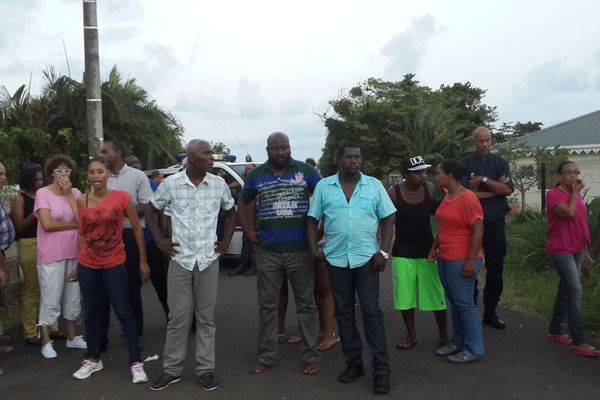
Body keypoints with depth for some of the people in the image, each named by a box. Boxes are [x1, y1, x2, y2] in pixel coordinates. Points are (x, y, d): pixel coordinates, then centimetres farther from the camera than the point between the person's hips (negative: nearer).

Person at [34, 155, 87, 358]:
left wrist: (69, 193, -10)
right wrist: (74, 224, -7)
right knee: (51, 299, 3)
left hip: (74, 253, 5)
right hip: (51, 255, -4)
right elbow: (47, 224, -16)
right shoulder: (43, 193, -7)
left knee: (73, 297, 14)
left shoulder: (75, 193, 5)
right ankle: (46, 342, 17)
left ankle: (71, 337, 29)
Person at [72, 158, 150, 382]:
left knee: (124, 313, -1)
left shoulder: (121, 197, -8)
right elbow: (82, 233, 9)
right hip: (87, 265, 3)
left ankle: (136, 362, 8)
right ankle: (92, 359, 29)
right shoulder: (82, 201, 0)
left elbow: (137, 229, -3)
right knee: (91, 312, 13)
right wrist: (77, 263, 9)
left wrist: (143, 261, -2)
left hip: (114, 263, -3)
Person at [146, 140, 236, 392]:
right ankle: (172, 369, 21)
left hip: (208, 260, 1)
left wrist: (226, 240, 8)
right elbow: (151, 210, 10)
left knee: (206, 317, 8)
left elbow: (231, 212, 16)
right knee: (178, 318, 5)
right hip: (180, 260, -1)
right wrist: (159, 239, 3)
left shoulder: (219, 184, 0)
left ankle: (206, 369, 20)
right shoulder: (171, 183, -4)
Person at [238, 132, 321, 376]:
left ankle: (311, 356, 19)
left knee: (305, 304, 7)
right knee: (267, 306, 10)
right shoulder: (256, 175, 5)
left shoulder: (306, 171, 0)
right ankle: (265, 357, 22)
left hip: (300, 251, -2)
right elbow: (244, 203, 18)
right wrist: (249, 232, 8)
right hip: (268, 252, 2)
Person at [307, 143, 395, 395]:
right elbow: (313, 220, 6)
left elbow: (388, 219, 2)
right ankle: (353, 363, 25)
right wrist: (313, 248, -5)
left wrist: (383, 251, -7)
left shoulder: (374, 185, 1)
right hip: (336, 258, 2)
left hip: (366, 257, -2)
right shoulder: (323, 186, 3)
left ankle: (381, 369, 7)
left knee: (371, 311, -1)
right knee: (343, 312, 10)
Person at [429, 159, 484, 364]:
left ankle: (474, 349, 9)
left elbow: (478, 229, -18)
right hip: (445, 258, 8)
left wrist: (471, 260, -21)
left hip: (462, 260, -8)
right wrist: (434, 247, 13)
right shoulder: (447, 196, 11)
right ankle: (458, 342, 25)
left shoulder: (468, 198, -15)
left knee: (464, 303, -2)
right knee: (453, 302, 14)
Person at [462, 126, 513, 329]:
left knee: (495, 268, 8)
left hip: (495, 222, 2)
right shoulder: (466, 164, -1)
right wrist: (495, 188, -8)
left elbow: (508, 190, -6)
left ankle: (490, 312, 21)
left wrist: (483, 180, -14)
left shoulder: (500, 162, 7)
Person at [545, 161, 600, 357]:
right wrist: (575, 192, -12)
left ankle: (554, 331, 24)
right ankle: (578, 343, -12)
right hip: (561, 250, -8)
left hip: (577, 250, 8)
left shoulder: (576, 194, 13)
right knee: (575, 291, -14)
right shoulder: (553, 194, -11)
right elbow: (569, 212, -26)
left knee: (565, 290, 13)